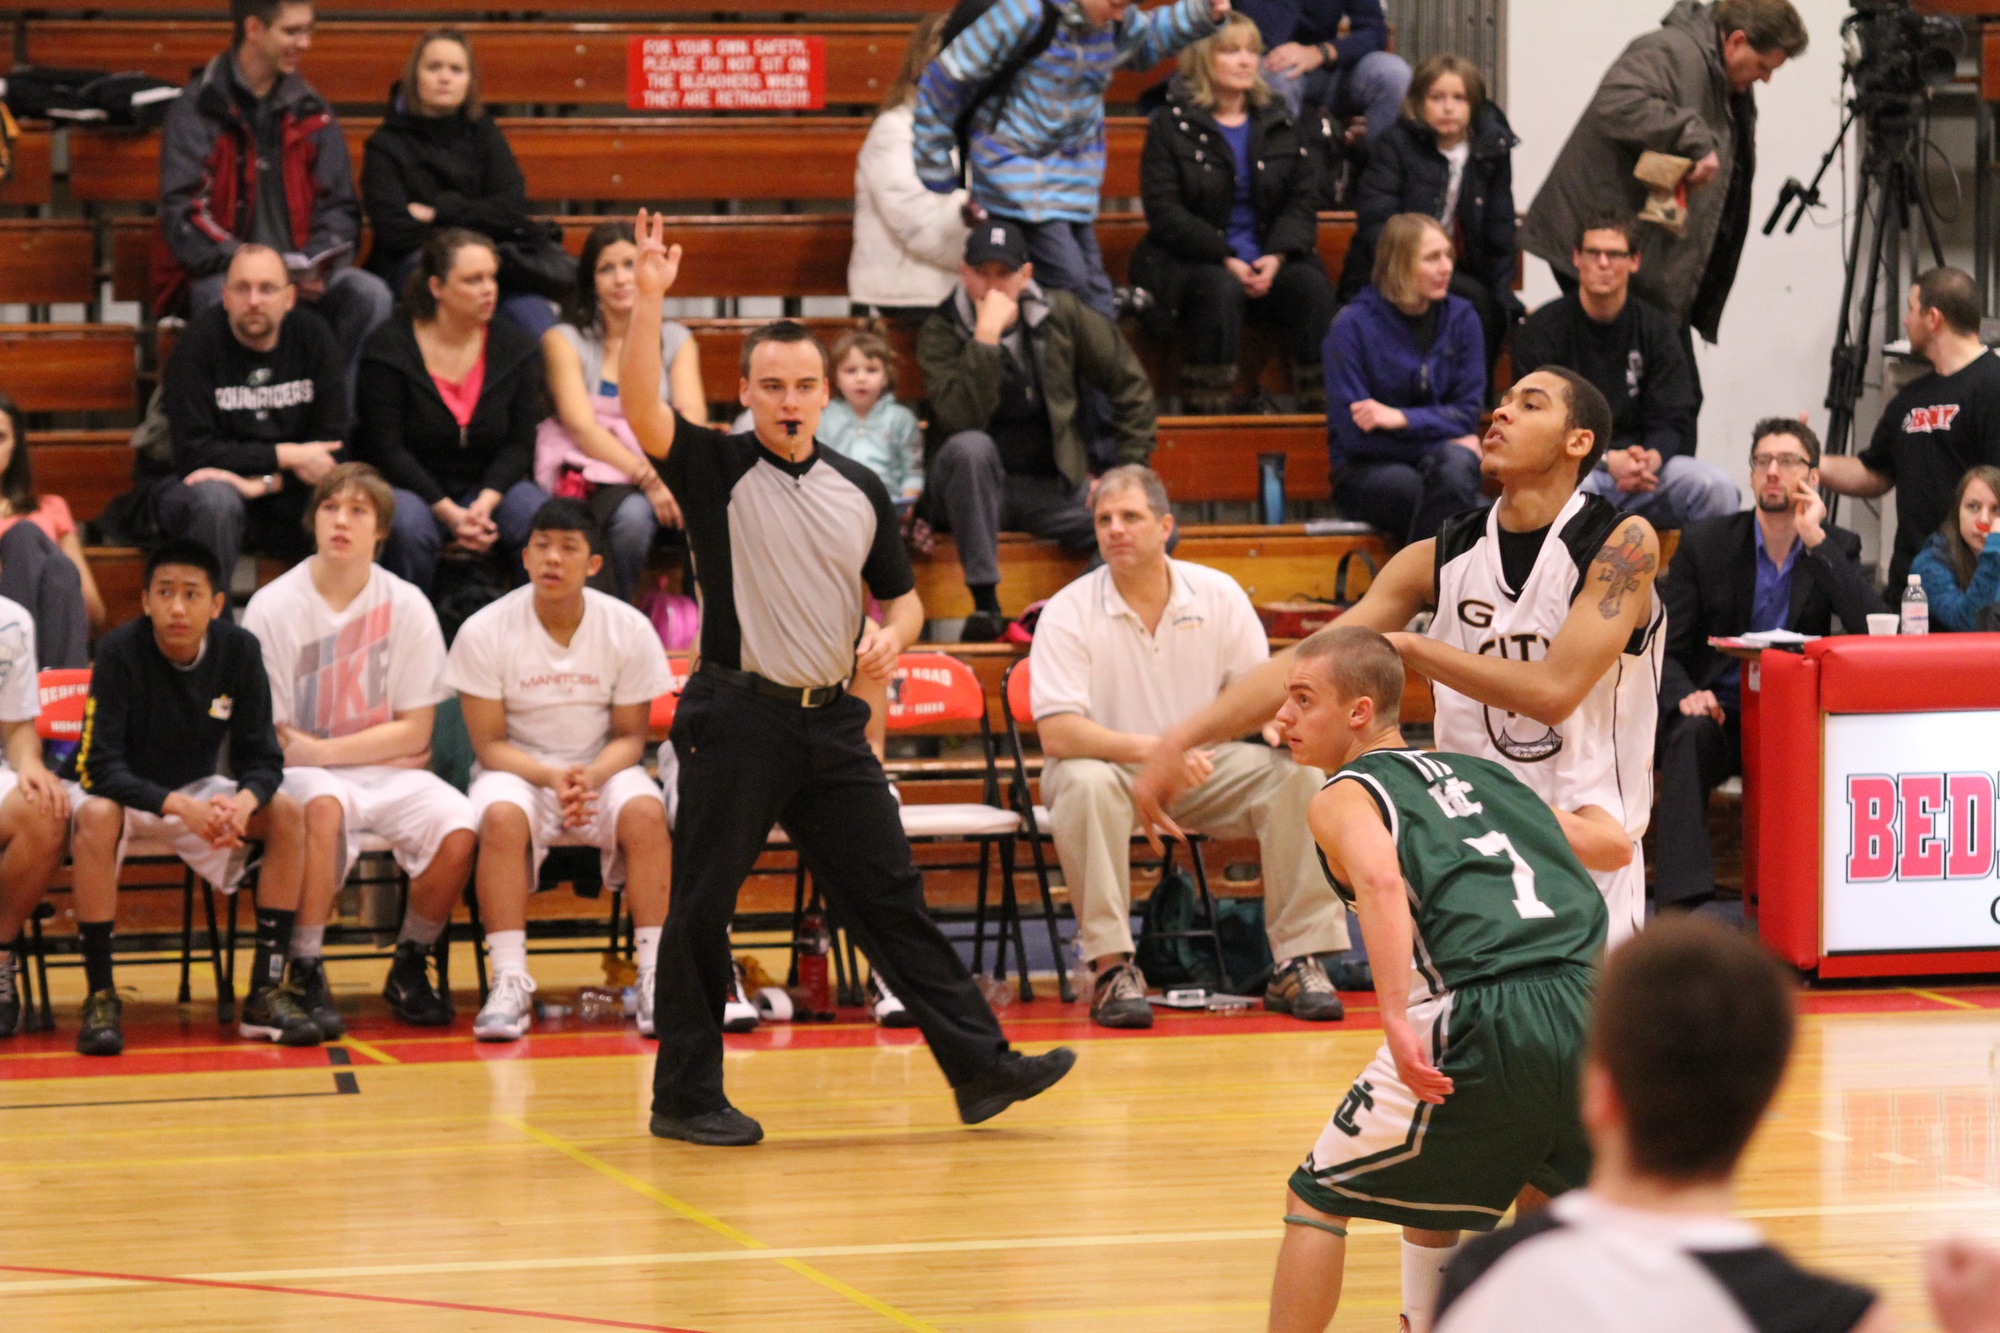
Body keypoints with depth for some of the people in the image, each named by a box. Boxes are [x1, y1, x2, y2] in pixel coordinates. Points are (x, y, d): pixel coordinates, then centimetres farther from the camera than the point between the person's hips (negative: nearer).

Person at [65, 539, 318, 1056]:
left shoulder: (239, 650, -12)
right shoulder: (120, 651, -23)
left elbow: (262, 759, -9)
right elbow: (99, 770, -26)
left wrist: (244, 801, -34)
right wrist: (178, 806, -41)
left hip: (197, 792, 4)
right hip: (123, 791, -4)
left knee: (288, 814, -19)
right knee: (96, 817, -37)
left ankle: (267, 991, -17)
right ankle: (100, 996, -29)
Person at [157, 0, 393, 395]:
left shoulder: (311, 111, 13)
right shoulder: (196, 111, 0)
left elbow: (340, 209, 12)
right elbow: (183, 218, -9)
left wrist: (316, 266, -10)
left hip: (303, 274, 4)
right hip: (220, 273, -4)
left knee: (370, 294, -25)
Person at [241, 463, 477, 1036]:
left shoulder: (407, 606, -1)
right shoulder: (273, 608, -6)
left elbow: (415, 732, -1)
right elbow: (270, 738, -3)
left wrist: (318, 750, -12)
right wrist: (378, 747, -6)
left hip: (388, 773, 2)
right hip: (300, 774, -2)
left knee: (456, 827, -26)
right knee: (323, 805, -38)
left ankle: (410, 967, -1)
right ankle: (306, 975, -26)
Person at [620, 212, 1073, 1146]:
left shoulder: (860, 491, 12)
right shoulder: (717, 471, -2)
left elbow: (901, 595, 21)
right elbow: (643, 413, -19)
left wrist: (893, 636, -2)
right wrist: (648, 301, -30)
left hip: (831, 722, 4)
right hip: (736, 720, -4)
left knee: (892, 899, 5)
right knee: (701, 908, 1)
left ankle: (980, 1067, 5)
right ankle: (685, 1097, 10)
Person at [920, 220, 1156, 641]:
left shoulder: (1060, 315, 2)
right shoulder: (941, 332, -7)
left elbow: (1130, 385, 10)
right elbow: (960, 421, -23)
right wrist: (986, 337, -27)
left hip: (1051, 488, 2)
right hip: (976, 487, -2)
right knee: (970, 447, -39)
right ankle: (985, 604, -33)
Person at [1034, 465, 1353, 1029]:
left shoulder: (1220, 596, -2)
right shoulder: (1069, 612, -11)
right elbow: (1056, 733, -19)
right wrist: (1150, 749, -34)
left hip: (1204, 774, 3)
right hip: (1110, 766, -3)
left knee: (1298, 772, -22)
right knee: (1086, 783, -38)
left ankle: (1297, 962, -18)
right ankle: (1111, 967, -33)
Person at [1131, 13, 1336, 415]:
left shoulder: (1279, 124, 13)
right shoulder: (1172, 125, 1)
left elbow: (1303, 200, 7)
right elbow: (1164, 211, -7)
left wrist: (1277, 256, -12)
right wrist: (1225, 260, -18)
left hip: (1267, 260, 4)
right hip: (1190, 261, -3)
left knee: (1313, 286, -26)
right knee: (1221, 289, -36)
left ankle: (1323, 409, -25)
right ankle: (1205, 416, -33)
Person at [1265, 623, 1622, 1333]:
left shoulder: (1344, 795, 9)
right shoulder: (1484, 774, 27)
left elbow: (1380, 879, -13)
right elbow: (1612, 843, 37)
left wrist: (1396, 1017, -22)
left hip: (1486, 1018, -6)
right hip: (1589, 1002, 6)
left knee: (1316, 1199, 12)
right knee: (1546, 1190, 34)